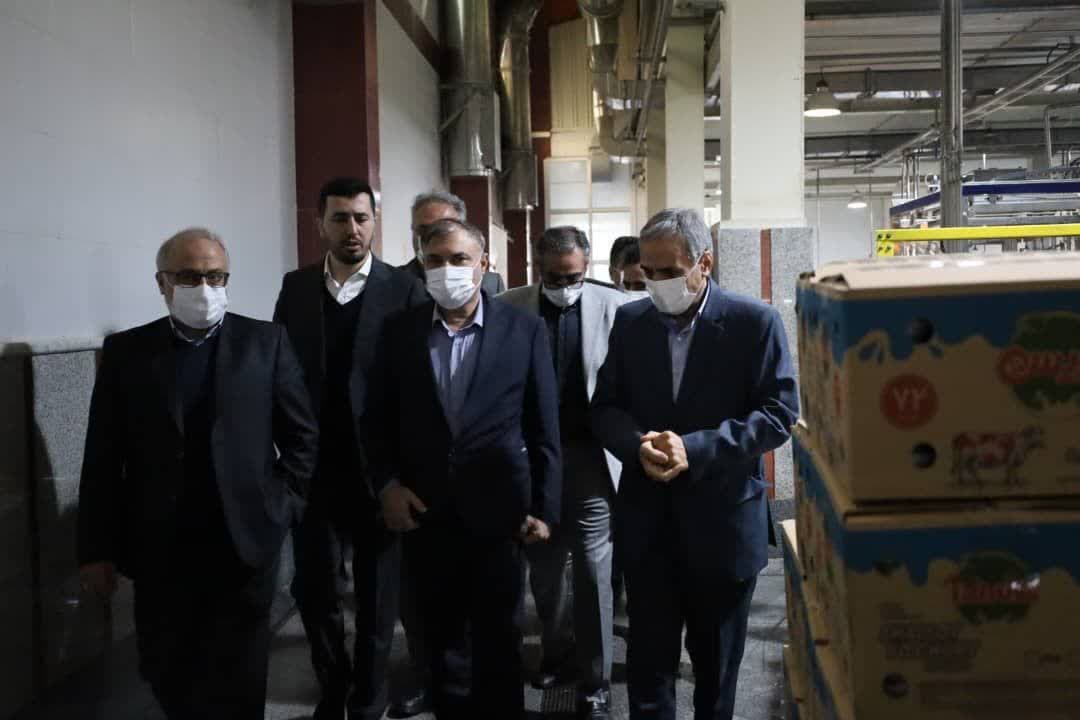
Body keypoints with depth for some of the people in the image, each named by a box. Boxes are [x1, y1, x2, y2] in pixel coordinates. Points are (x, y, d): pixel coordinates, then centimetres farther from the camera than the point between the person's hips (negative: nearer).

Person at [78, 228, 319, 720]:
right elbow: (102, 460, 1)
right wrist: (97, 549, -1)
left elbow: (303, 435, 4)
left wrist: (283, 504, -4)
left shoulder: (266, 342, 0)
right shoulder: (125, 351, 2)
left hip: (246, 543, -1)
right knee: (164, 672, 13)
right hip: (160, 550, 1)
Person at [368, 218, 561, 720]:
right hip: (424, 512, 2)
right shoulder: (400, 331, 2)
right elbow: (381, 418, 8)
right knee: (440, 636, 16)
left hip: (496, 510, -2)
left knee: (499, 640, 10)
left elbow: (543, 428, -2)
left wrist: (544, 507, -4)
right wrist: (386, 483, -5)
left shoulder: (524, 330, -4)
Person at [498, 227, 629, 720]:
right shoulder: (509, 308, -3)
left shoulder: (613, 306, -5)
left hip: (590, 453, -2)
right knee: (543, 565, 16)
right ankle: (554, 651, 38)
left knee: (592, 568, 1)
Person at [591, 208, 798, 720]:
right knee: (648, 657, 8)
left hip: (724, 519, -2)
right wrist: (638, 445, -17)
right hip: (647, 518, 2)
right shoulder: (629, 321, 3)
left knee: (717, 659, 16)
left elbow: (779, 415, -12)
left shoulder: (754, 321, -8)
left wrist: (695, 448, -23)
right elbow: (605, 408, 5)